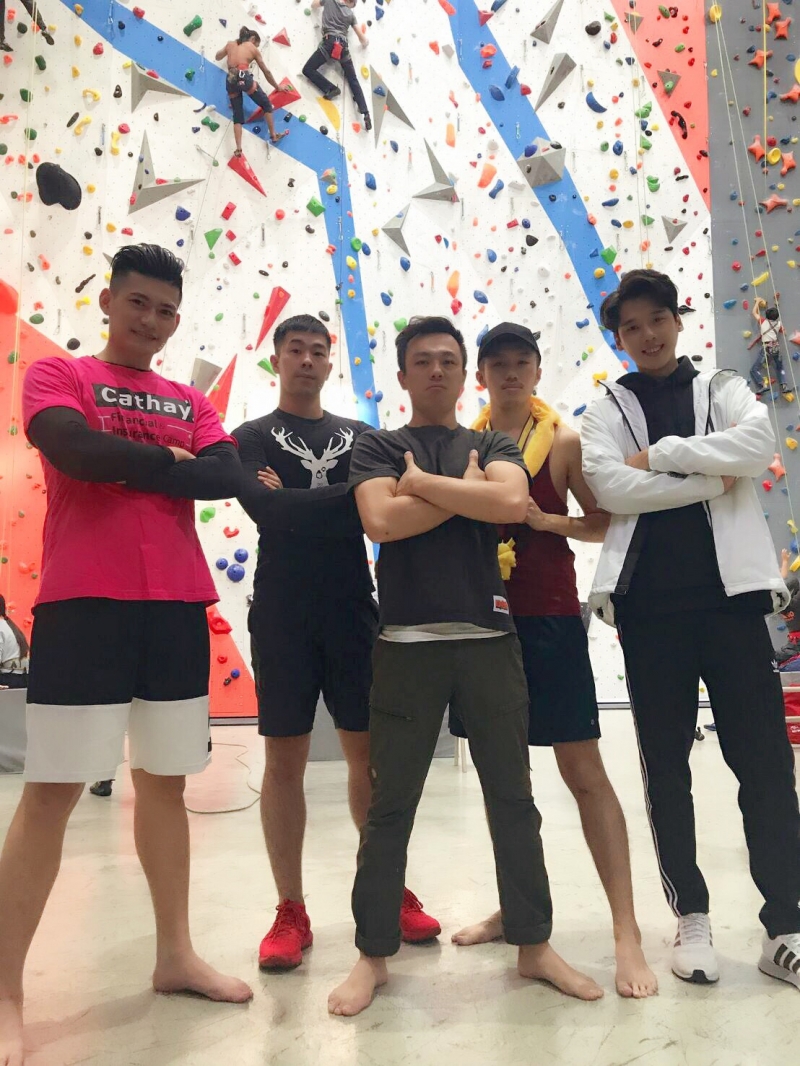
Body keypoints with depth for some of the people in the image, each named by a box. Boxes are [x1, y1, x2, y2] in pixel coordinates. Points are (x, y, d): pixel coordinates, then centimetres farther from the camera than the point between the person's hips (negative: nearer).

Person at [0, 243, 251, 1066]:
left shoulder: (191, 403, 16)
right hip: (83, 606, -4)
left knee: (164, 782, 13)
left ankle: (175, 955, 28)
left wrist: (125, 462, -7)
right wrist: (171, 460, -4)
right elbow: (77, 451, -15)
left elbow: (228, 477, -1)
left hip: (177, 609, 5)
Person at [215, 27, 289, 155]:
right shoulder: (253, 48, 12)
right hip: (245, 78, -4)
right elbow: (266, 71, 15)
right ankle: (273, 135, 16)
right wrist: (277, 86, 26)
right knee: (266, 104, 15)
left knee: (237, 115, 7)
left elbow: (218, 57, 37)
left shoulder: (230, 44, 22)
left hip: (231, 81, 4)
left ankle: (238, 149, -7)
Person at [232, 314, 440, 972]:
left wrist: (298, 503, -12)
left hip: (354, 613, 2)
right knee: (285, 758, 3)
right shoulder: (252, 439, 5)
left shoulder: (361, 436, 13)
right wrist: (350, 500, -15)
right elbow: (268, 512, -13)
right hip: (283, 617, -2)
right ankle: (291, 912, 17)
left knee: (370, 753, 7)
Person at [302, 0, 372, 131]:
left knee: (308, 70, 1)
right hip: (343, 46, 4)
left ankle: (331, 88, -15)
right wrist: (365, 42, 41)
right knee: (353, 80, 8)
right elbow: (361, 36, 19)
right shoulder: (351, 14, 16)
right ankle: (366, 113, -4)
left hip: (329, 42, -4)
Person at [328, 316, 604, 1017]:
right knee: (390, 807, 5)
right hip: (407, 643, -1)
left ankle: (534, 945, 27)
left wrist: (422, 482, -6)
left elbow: (512, 502, -10)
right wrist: (466, 491, -5)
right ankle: (374, 955, 21)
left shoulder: (494, 446, 12)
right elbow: (380, 520, -11)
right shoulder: (378, 447, 8)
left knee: (513, 797, 10)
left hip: (489, 640, 2)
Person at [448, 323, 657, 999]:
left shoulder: (563, 440, 0)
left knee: (584, 771, -1)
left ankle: (627, 932, 9)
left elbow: (604, 522, 1)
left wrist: (549, 521, -14)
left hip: (549, 619, -3)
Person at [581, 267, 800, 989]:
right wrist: (710, 480, -8)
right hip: (649, 603, 0)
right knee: (665, 762, 7)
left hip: (731, 591, 0)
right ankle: (691, 917, 22)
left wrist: (660, 455, -8)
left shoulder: (723, 388, 14)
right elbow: (610, 487, -8)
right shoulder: (606, 411, 12)